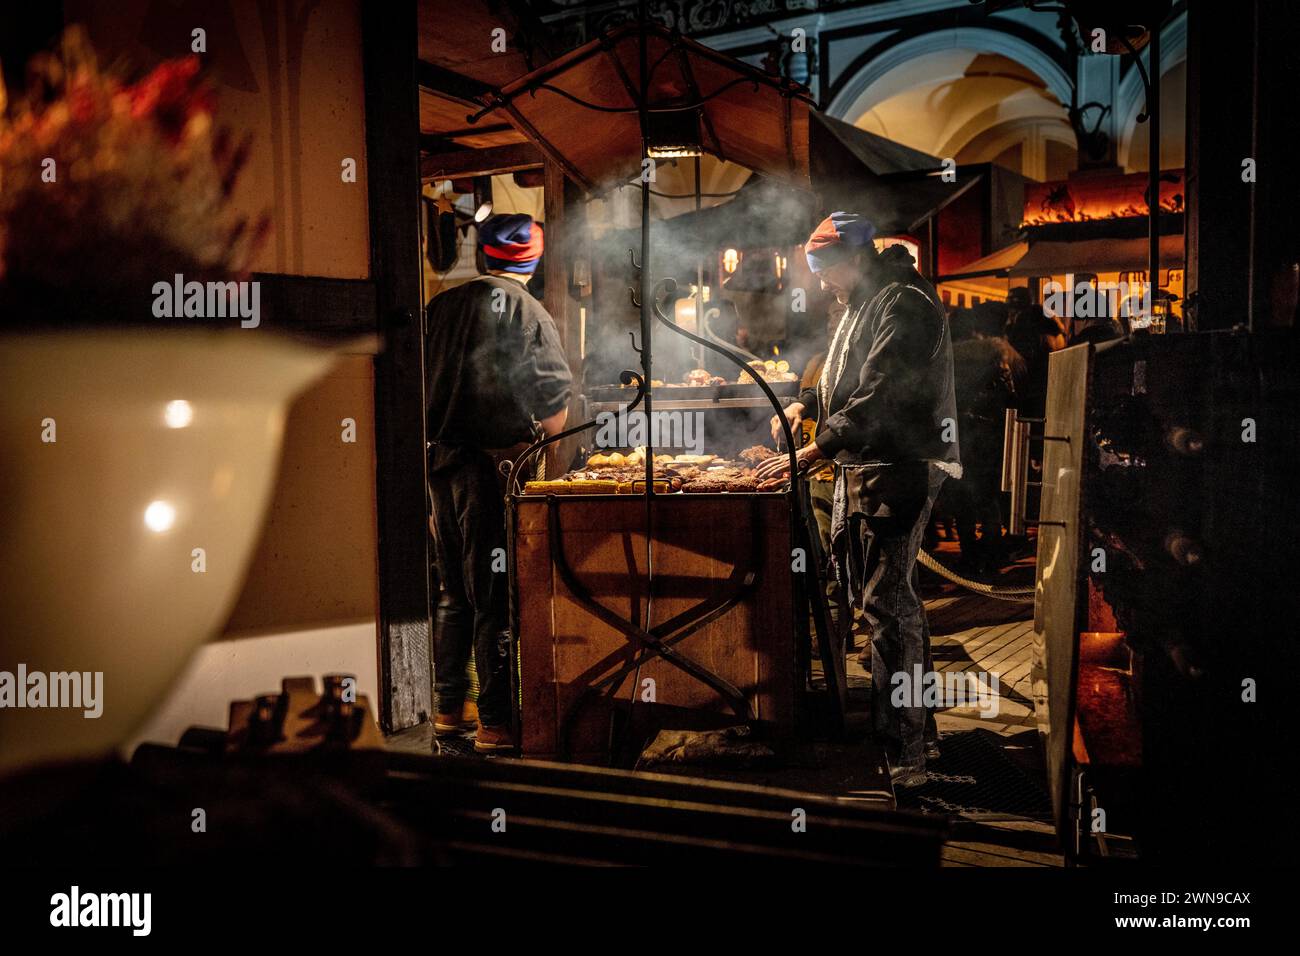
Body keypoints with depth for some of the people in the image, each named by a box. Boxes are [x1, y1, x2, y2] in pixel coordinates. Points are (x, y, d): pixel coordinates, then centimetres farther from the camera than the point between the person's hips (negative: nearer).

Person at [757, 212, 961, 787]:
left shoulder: (905, 304, -13)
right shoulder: (861, 307, 20)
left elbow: (879, 395, -24)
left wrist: (813, 452, -28)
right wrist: (806, 404, 13)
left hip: (899, 470, -10)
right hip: (859, 469, 10)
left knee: (886, 602, -11)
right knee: (885, 598, 13)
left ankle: (904, 753, -6)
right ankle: (919, 729, 24)